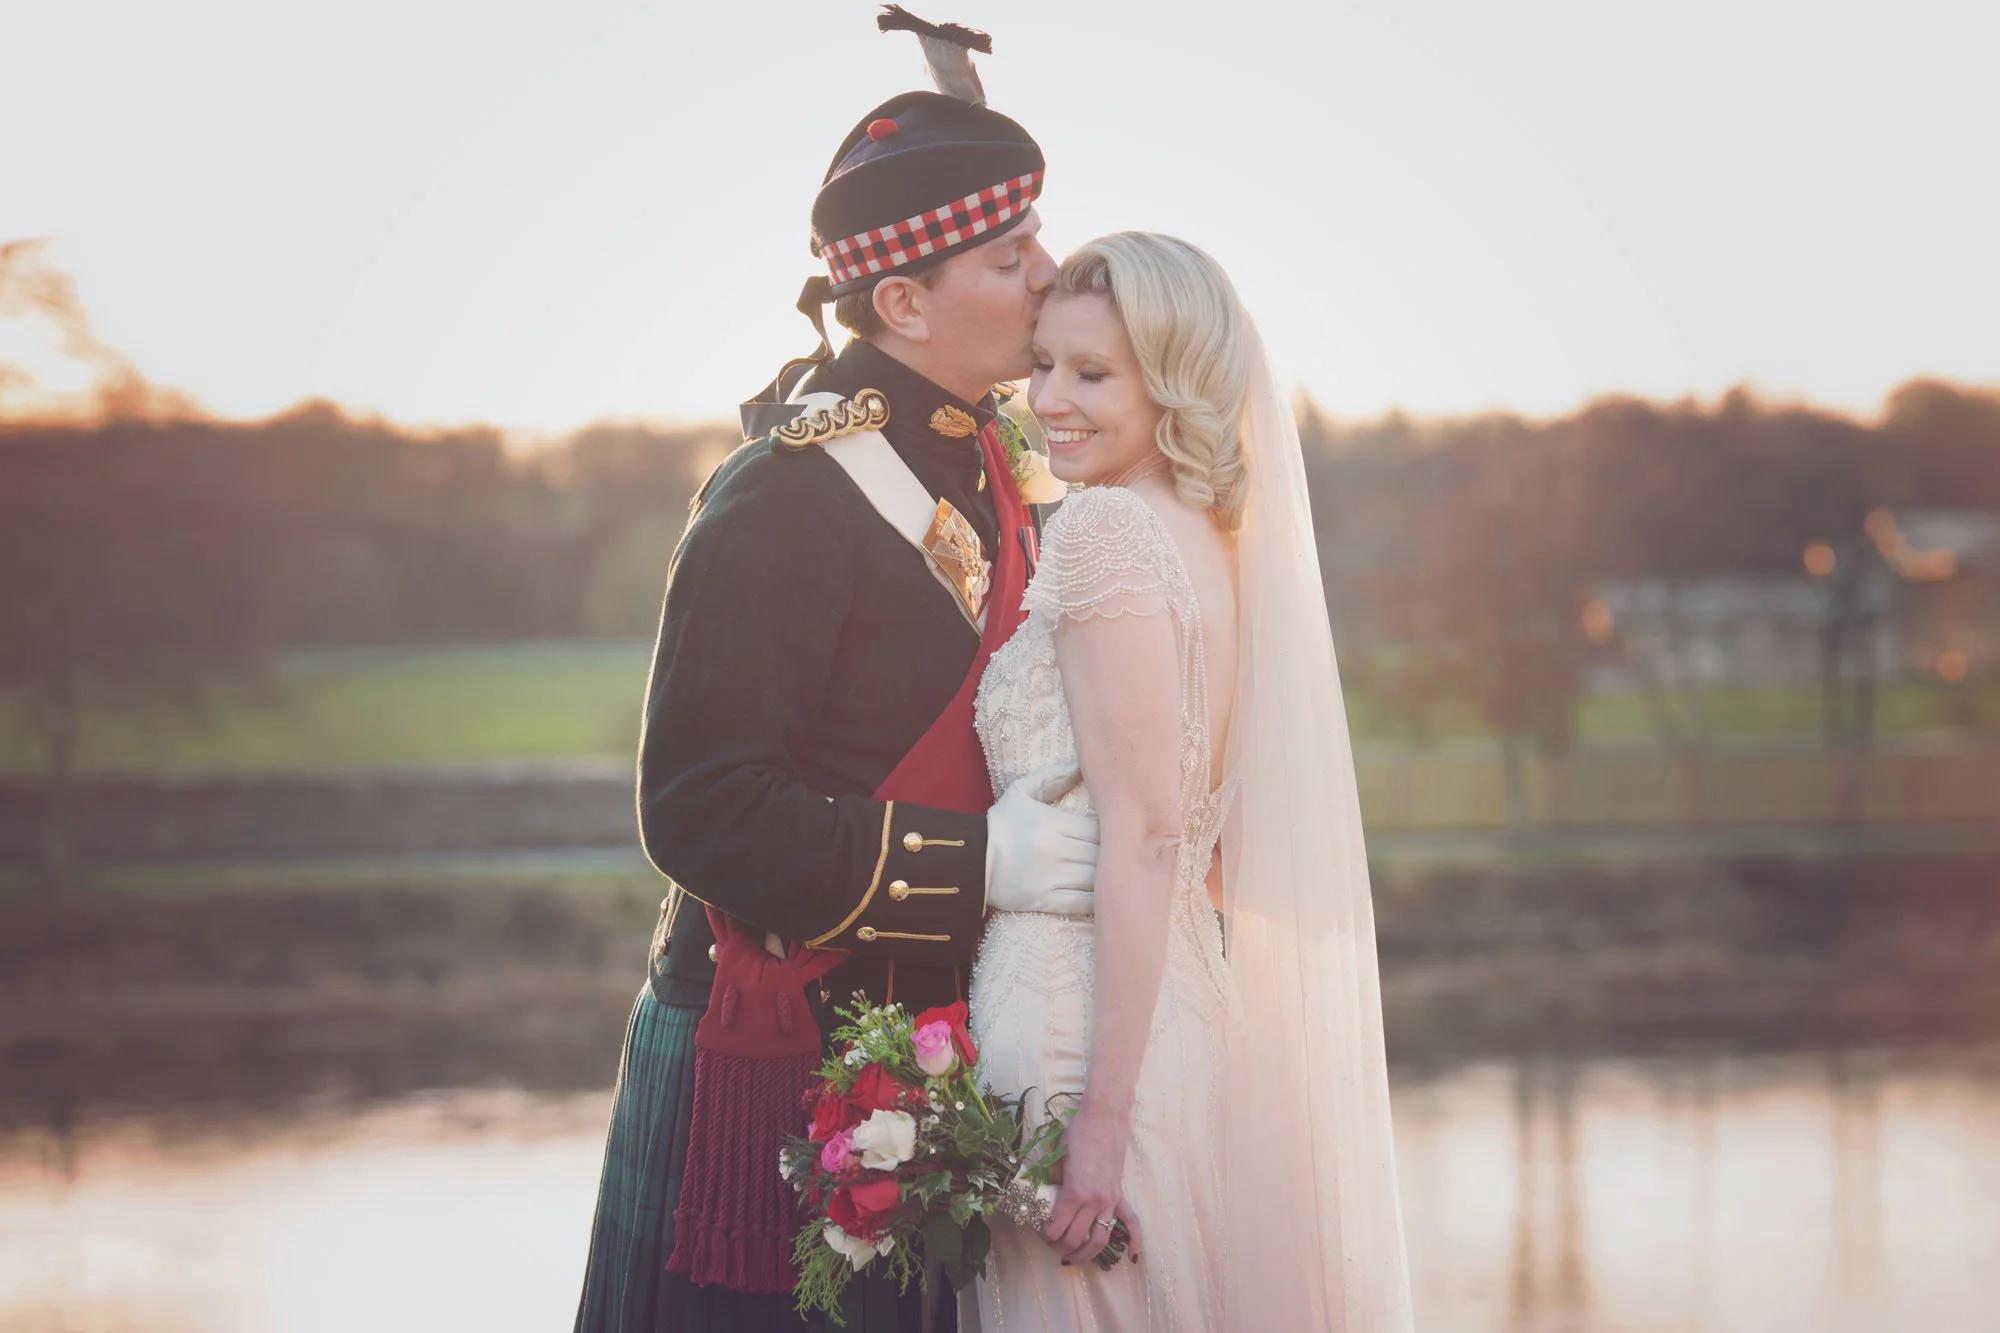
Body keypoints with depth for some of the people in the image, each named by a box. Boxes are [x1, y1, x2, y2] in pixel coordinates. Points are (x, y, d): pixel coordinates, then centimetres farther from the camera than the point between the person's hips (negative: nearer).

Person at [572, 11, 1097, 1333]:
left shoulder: (977, 459, 9)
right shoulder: (783, 500, -18)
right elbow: (703, 812, -22)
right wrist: (977, 862, -22)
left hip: (928, 1050, 8)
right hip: (781, 1062, -8)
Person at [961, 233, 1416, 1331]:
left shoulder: (1106, 524, -12)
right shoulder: (1215, 540, 13)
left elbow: (1145, 835, -18)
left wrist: (1102, 1116, -20)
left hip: (1080, 1022, -9)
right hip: (1193, 1013, 9)